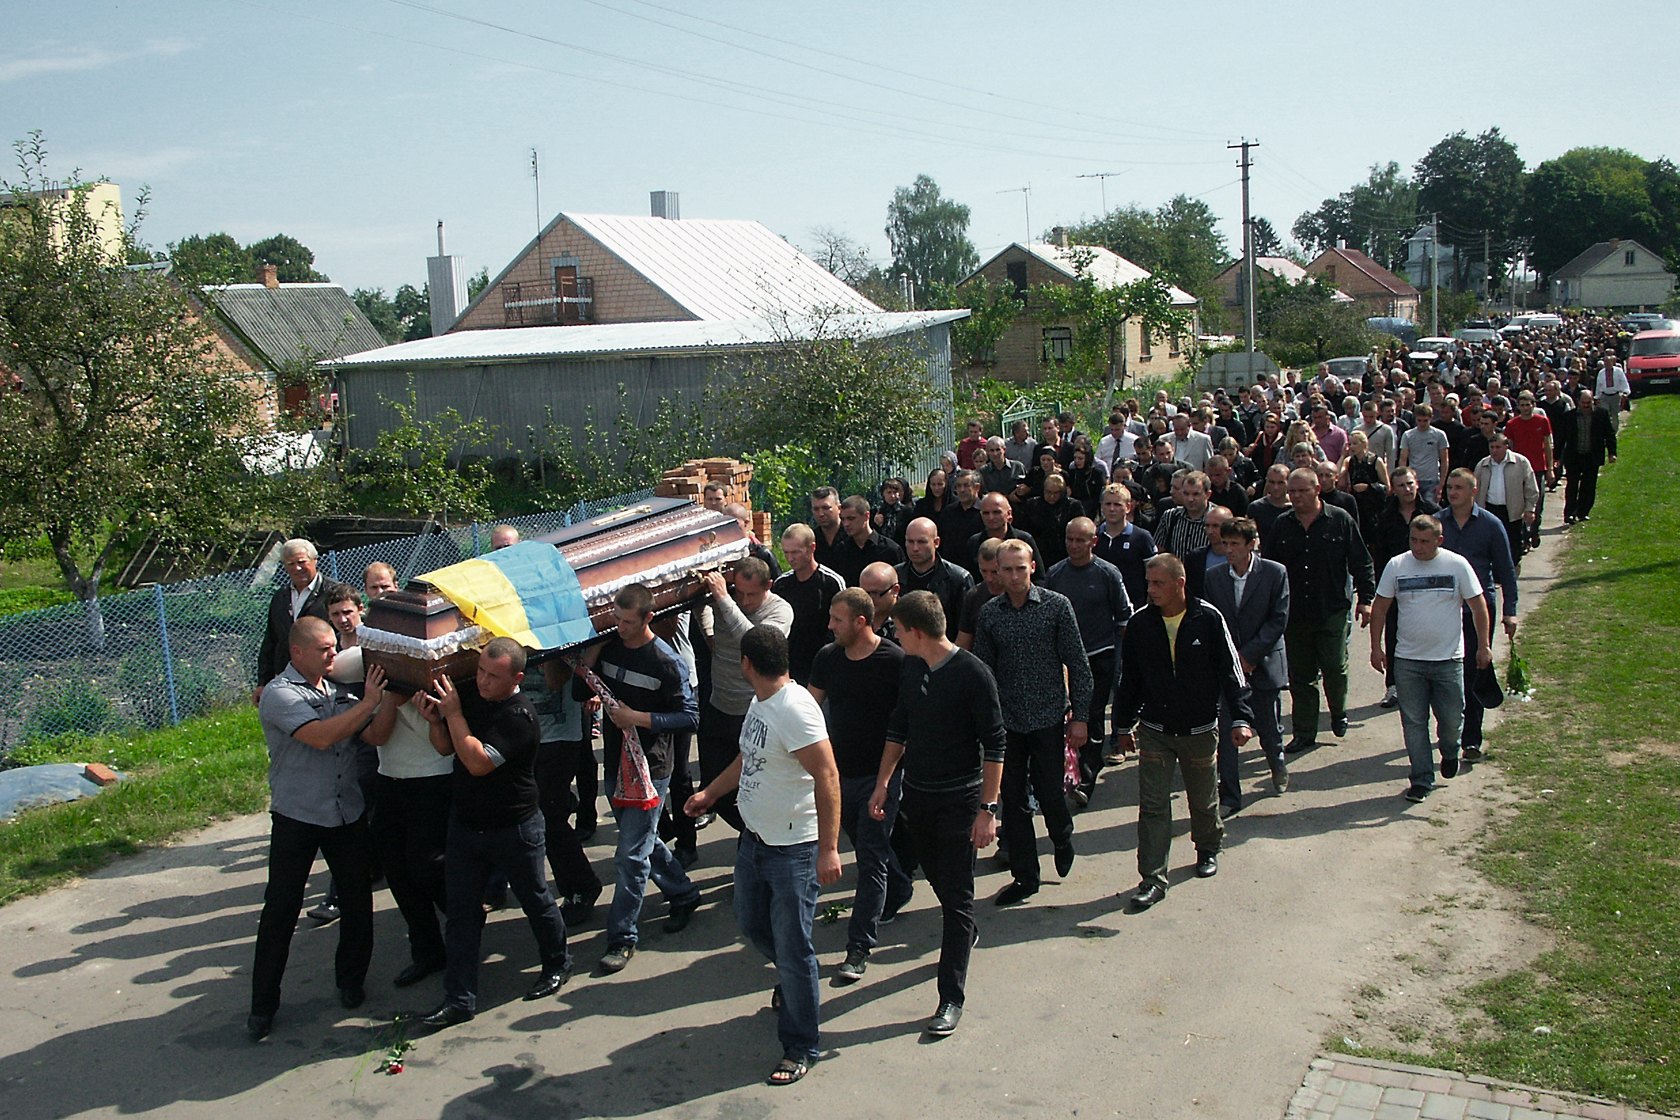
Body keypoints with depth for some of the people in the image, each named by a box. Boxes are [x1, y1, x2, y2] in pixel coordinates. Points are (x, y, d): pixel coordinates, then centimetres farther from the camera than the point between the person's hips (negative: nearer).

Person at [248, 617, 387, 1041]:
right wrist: (368, 702, -21)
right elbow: (321, 736, -25)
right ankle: (262, 1005, 16)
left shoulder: (339, 688, 6)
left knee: (357, 899, 11)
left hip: (349, 814, 5)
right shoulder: (280, 694, -12)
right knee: (280, 910, 4)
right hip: (297, 818, -5)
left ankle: (351, 981, 31)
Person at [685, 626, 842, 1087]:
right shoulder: (760, 702, 5)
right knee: (752, 924, 25)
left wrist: (828, 849, -27)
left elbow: (828, 778, -27)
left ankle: (800, 1049, 17)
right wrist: (710, 793, 29)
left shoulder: (796, 710, -25)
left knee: (792, 949, 1)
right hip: (755, 839, 10)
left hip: (794, 849, -10)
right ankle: (793, 981, 52)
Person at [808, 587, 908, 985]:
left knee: (870, 858, -5)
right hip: (840, 772, 6)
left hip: (880, 774, -6)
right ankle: (898, 893, 48)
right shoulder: (828, 657, 2)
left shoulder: (895, 661, -14)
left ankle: (859, 947, -1)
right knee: (867, 845, 21)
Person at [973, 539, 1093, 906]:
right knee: (1013, 800, 6)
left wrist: (1079, 717, -6)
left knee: (1049, 794, 3)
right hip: (1005, 721, 3)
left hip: (1048, 718, -2)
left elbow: (1077, 665, -4)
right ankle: (1024, 876, 20)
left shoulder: (1057, 606, -6)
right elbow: (983, 670, 8)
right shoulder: (989, 613, 2)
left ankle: (1063, 839, 37)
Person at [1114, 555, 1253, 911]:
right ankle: (1152, 878, 2)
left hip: (1200, 730, -1)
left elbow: (1230, 670, -5)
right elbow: (1129, 678, 5)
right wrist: (1125, 725, 10)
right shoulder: (1140, 624, -5)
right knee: (1152, 805, -3)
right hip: (1154, 730, 1)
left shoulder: (1208, 619, -11)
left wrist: (1240, 718, -9)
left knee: (1203, 799, 17)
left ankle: (1208, 849, 44)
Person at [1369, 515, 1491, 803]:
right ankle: (1421, 779, 12)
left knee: (1452, 718, 7)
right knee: (1413, 722, 3)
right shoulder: (1396, 566, -2)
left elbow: (1478, 605, 2)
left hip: (1448, 659, -1)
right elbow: (1380, 607, 4)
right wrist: (1376, 647, 1)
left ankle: (1449, 752, 39)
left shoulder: (1457, 565, -5)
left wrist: (1483, 646, 0)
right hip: (1407, 660, 1)